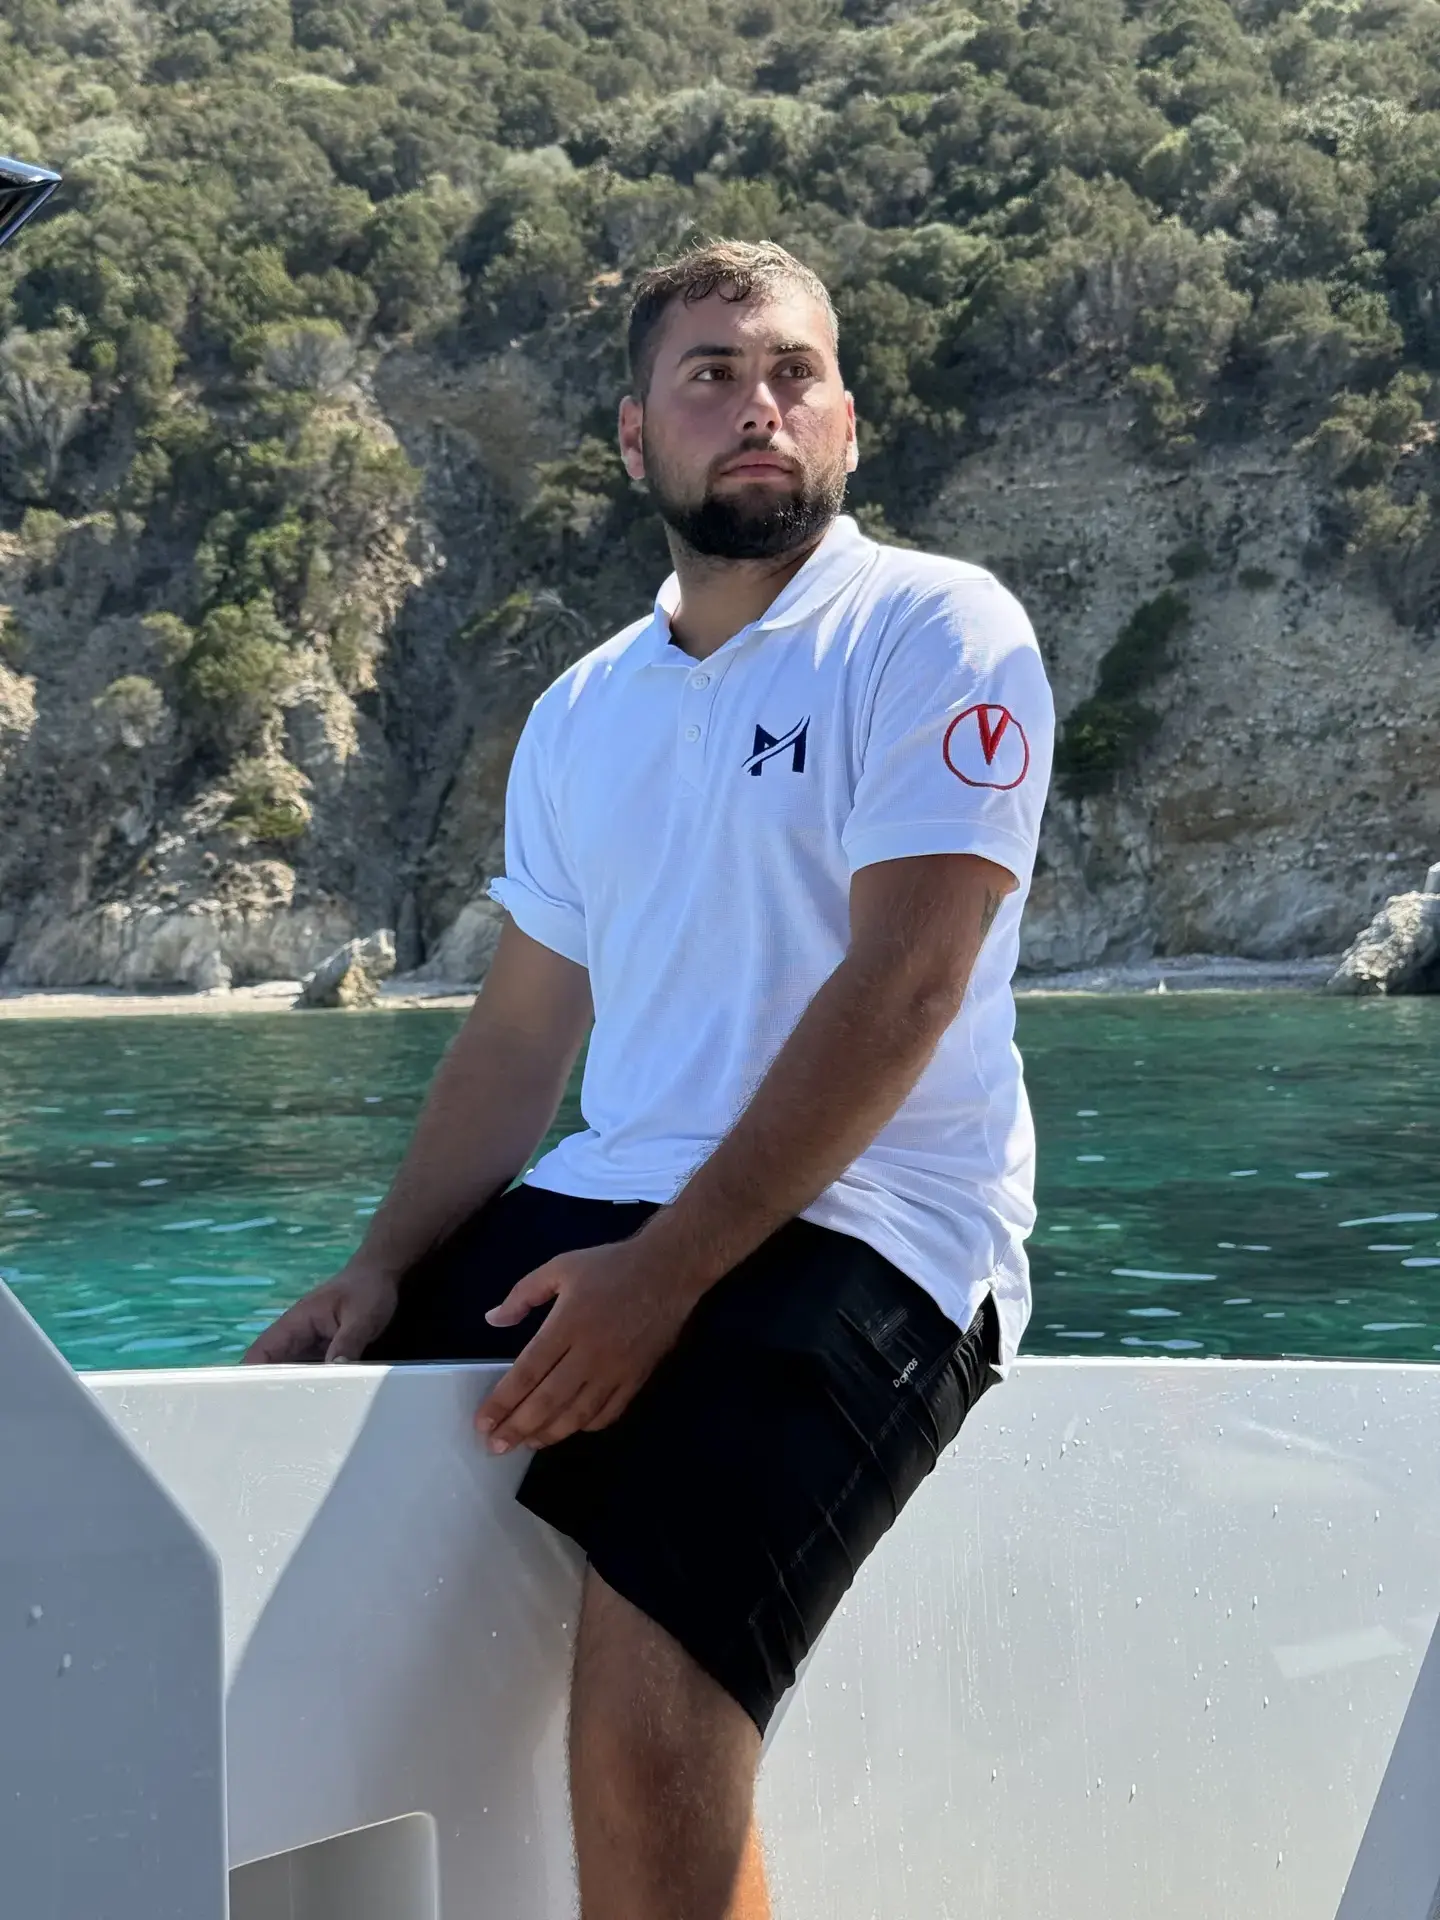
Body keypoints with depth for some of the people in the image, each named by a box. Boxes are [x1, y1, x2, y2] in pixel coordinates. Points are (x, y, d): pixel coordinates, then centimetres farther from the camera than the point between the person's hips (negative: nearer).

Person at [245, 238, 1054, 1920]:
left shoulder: (935, 630, -3)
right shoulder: (583, 714, 18)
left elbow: (900, 990, -14)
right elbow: (518, 1039, 18)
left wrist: (665, 1275, -20)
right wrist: (383, 1269, 2)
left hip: (856, 1237, -7)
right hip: (600, 1216, 7)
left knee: (646, 1719, -25)